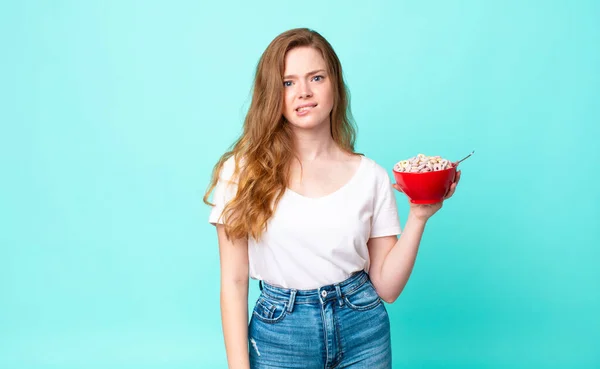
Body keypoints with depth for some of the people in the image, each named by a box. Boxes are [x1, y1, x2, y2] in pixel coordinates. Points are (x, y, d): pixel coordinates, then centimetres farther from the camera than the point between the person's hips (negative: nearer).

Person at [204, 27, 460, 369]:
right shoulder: (242, 171, -6)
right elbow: (234, 281, -5)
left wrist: (418, 217, -12)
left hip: (363, 331, 2)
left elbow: (386, 286, -2)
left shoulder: (371, 176, -2)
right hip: (279, 336, -1)